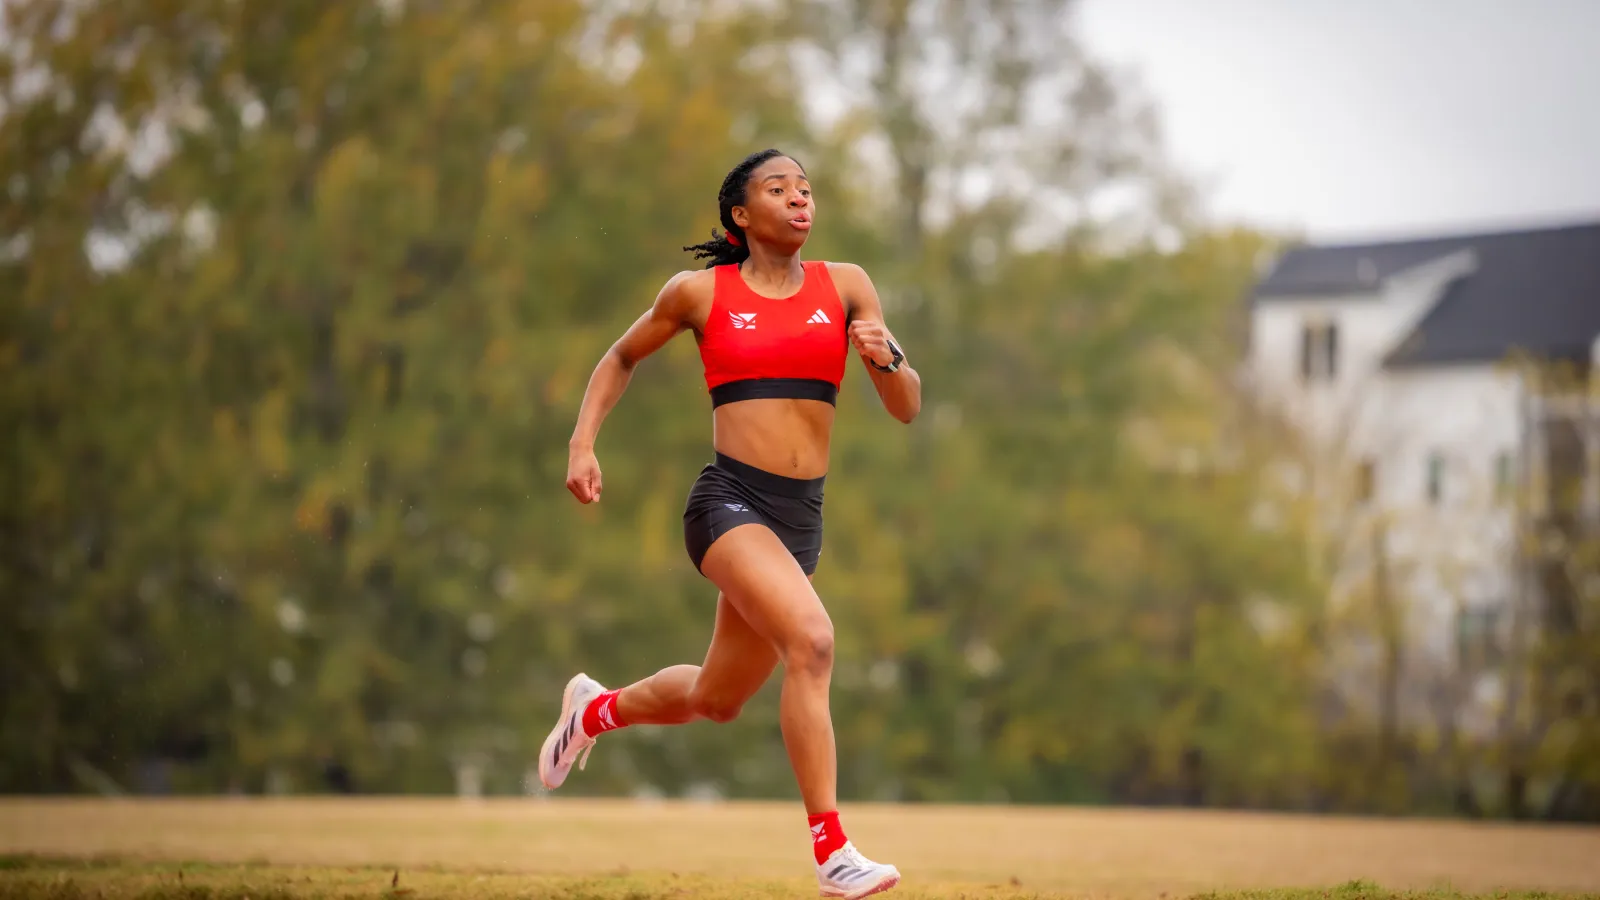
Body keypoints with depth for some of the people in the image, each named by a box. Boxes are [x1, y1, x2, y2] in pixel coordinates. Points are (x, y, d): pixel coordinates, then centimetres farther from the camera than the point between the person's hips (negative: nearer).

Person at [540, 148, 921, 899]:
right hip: (728, 499, -5)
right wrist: (581, 445, 6)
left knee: (717, 699, 16)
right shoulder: (700, 292, 2)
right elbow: (620, 360, 19)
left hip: (801, 516, 5)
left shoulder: (845, 286, 7)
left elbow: (906, 409, 6)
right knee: (811, 638, -29)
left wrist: (886, 358, -15)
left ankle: (596, 709, 48)